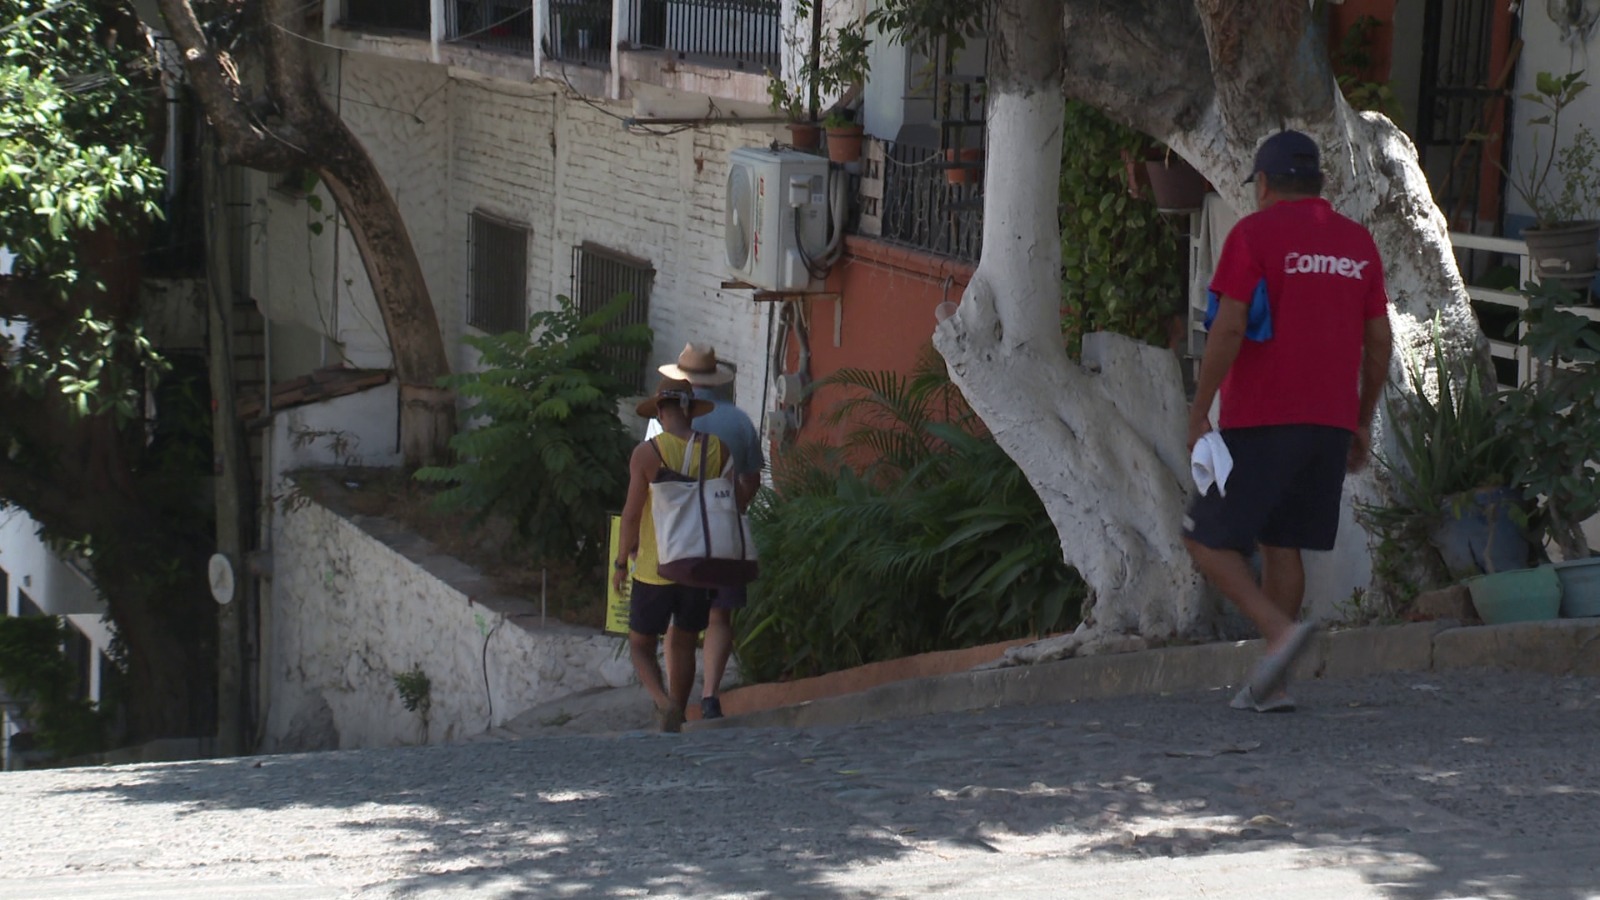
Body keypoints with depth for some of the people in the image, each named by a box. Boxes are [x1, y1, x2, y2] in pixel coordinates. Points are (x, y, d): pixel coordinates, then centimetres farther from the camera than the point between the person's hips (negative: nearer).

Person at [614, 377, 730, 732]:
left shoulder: (647, 452, -11)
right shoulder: (716, 448, -2)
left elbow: (632, 513, -11)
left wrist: (621, 562, 0)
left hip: (655, 568, -3)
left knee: (641, 646, 9)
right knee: (683, 646, 18)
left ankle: (665, 703, -15)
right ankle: (676, 715, 23)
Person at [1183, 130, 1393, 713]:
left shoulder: (1253, 234, -5)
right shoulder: (1357, 243, 11)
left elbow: (1229, 328, -14)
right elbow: (1378, 341, 10)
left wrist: (1197, 414, -10)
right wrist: (1363, 422, 18)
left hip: (1259, 423, -6)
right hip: (1329, 424, 6)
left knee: (1208, 541, 2)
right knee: (1281, 543, 11)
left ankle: (1279, 631, -18)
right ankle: (1270, 685, 8)